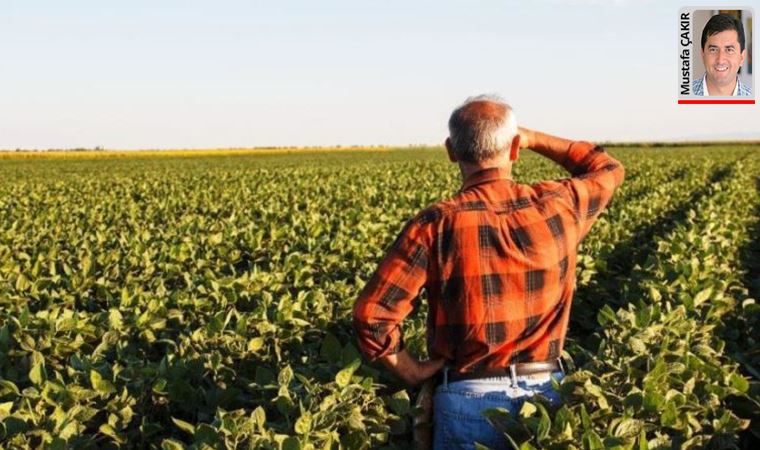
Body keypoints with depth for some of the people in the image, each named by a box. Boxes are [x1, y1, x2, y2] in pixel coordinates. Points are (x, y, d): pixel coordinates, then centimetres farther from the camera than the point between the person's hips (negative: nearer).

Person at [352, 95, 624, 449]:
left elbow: (371, 315, -17)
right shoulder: (557, 207, -6)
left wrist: (414, 373, -3)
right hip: (546, 393, 3)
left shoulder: (436, 224, -14)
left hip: (469, 398, -2)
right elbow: (607, 170, 18)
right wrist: (534, 139, 17)